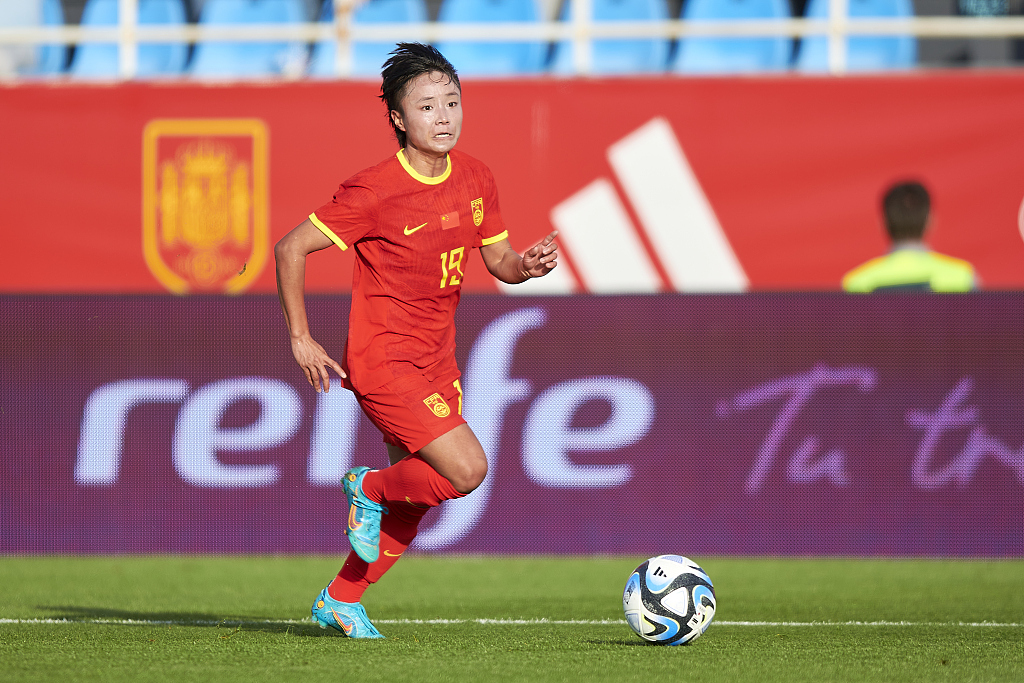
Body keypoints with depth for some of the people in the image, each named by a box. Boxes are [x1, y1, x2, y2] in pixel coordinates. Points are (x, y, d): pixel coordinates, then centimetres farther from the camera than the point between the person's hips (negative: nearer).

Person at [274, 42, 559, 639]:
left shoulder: (476, 179, 1)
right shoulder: (374, 192, -18)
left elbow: (499, 260, 12)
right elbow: (291, 249, -12)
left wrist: (530, 265, -11)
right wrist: (300, 339, -11)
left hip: (437, 362, 7)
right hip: (384, 362, -7)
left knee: (419, 494, 12)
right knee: (467, 470, -18)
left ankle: (341, 601, 29)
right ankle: (370, 489, 9)